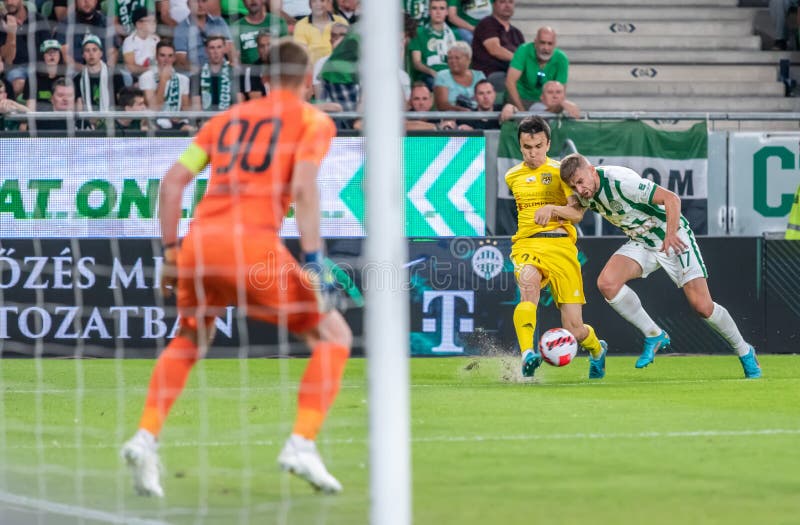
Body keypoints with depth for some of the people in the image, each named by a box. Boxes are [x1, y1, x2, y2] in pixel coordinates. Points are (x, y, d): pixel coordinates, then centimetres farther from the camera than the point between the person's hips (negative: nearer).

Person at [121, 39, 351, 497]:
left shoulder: (226, 119, 24)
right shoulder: (313, 121, 10)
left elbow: (174, 181, 17)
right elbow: (304, 188, -7)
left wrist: (171, 251, 22)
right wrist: (314, 263, -10)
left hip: (198, 240, 5)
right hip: (253, 244, -5)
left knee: (190, 340, 31)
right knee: (333, 336, 11)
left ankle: (146, 438, 15)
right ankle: (302, 443, -6)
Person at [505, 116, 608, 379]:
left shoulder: (560, 171, 3)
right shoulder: (512, 177, 16)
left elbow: (577, 214, -9)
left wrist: (552, 209, -26)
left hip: (560, 246, -2)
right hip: (526, 244, 2)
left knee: (574, 329, -5)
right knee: (528, 283, -37)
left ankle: (597, 349, 32)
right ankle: (527, 354, -50)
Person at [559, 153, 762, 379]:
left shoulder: (619, 181, -29)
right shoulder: (585, 193, -7)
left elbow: (671, 198, -30)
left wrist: (671, 235, -40)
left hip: (673, 238, -6)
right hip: (640, 242, 6)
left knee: (702, 306, -11)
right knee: (606, 283, -20)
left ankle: (745, 352, 13)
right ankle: (653, 335, -4)